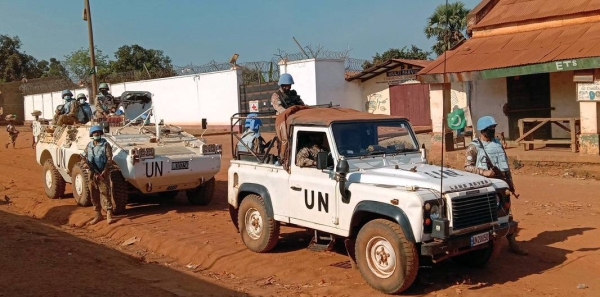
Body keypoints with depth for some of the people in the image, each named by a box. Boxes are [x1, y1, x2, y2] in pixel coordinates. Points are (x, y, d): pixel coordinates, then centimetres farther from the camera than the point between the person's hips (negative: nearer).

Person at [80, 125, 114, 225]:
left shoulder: (105, 145, -5)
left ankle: (109, 215, -2)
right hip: (92, 173, 5)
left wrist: (104, 172, -18)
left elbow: (109, 160, -10)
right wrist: (85, 163, -11)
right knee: (94, 195, 10)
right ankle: (98, 215, 20)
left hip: (103, 173, -5)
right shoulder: (89, 145, 11)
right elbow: (83, 157, 13)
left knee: (105, 194, -7)